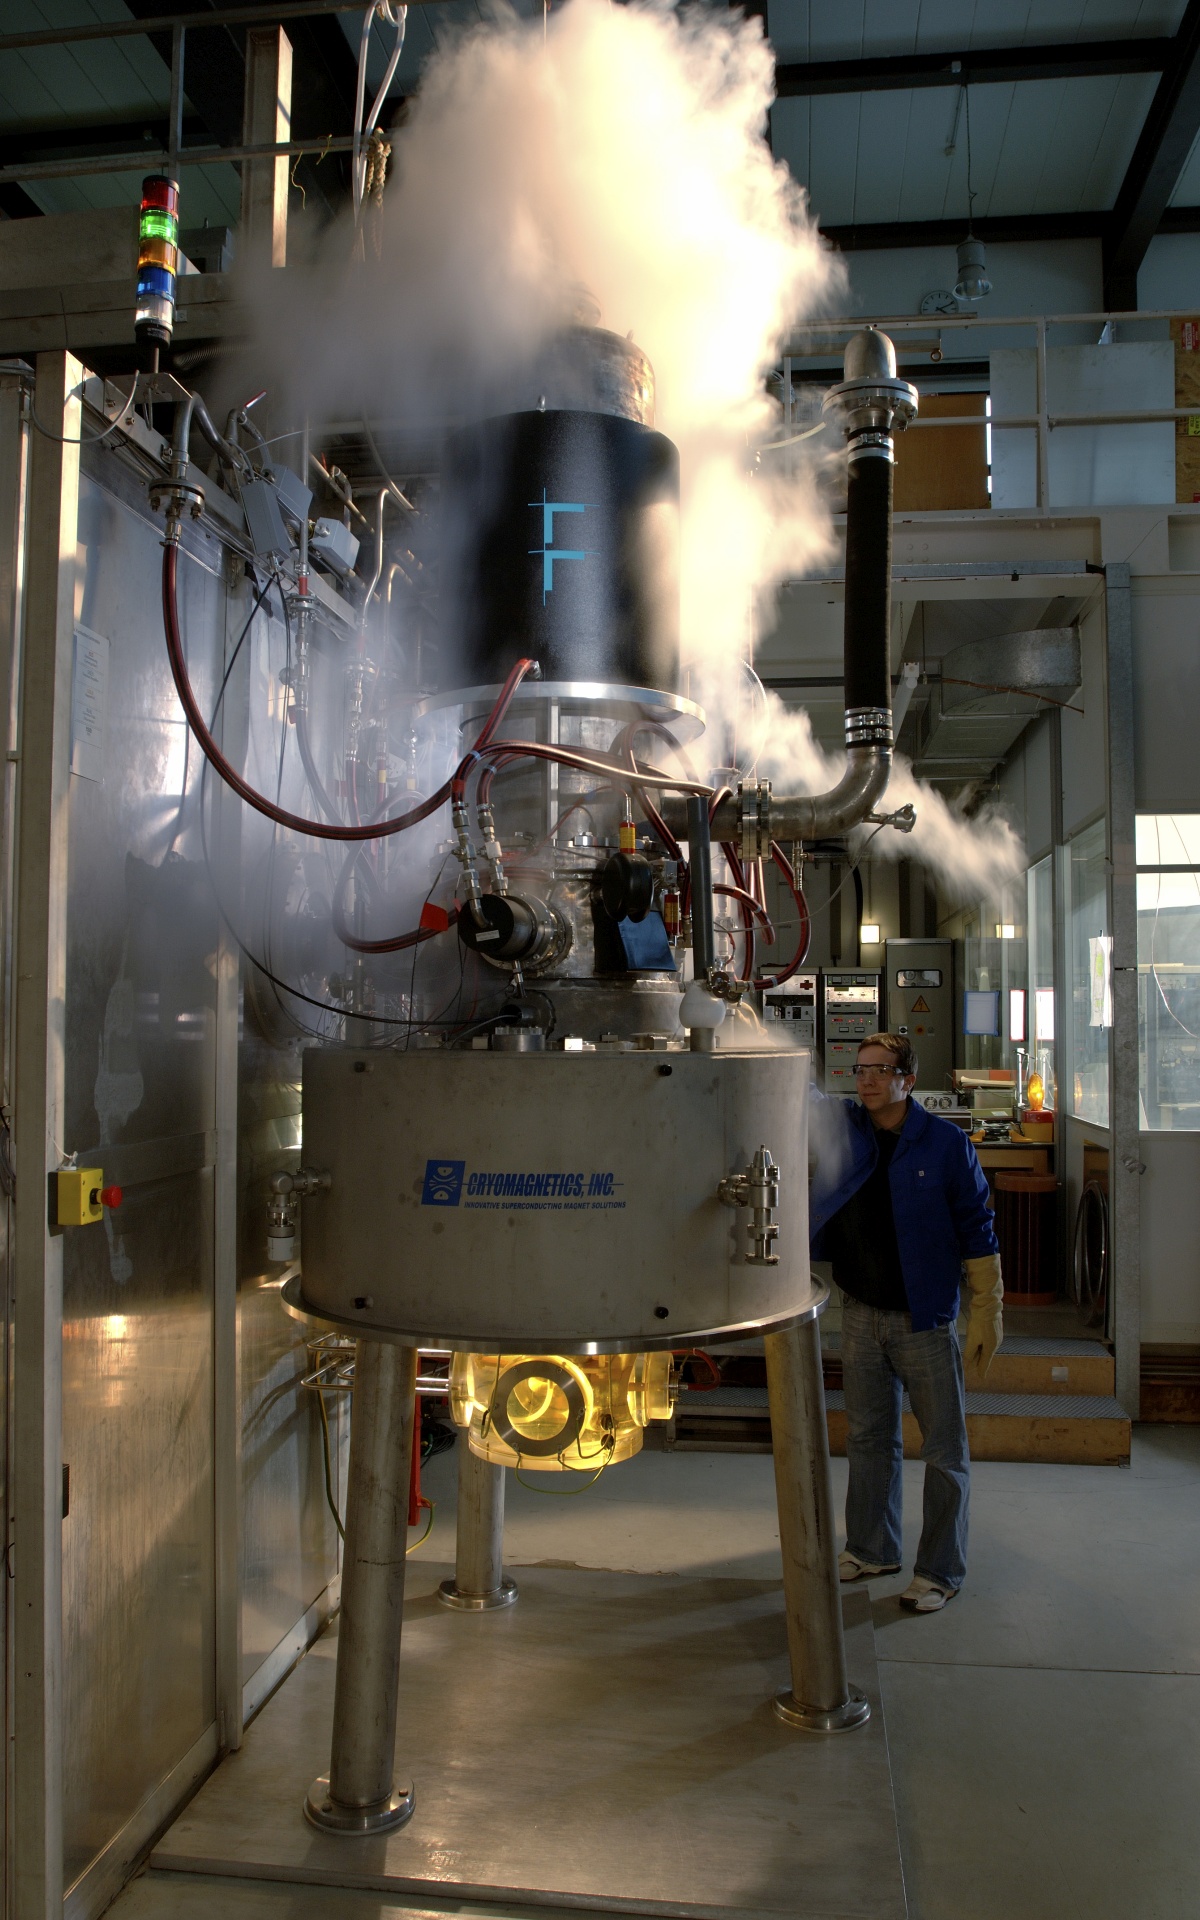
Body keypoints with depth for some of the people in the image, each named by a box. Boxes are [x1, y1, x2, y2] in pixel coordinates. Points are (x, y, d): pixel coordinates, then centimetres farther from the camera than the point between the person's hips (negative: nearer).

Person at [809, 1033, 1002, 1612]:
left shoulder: (945, 1143, -9)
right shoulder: (838, 1128, 0)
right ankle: (872, 1549, 33)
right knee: (869, 1438, 17)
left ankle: (940, 1571, 20)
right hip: (861, 1314, 4)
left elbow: (977, 1232, -6)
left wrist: (987, 1314, -8)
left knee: (944, 1450, 6)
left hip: (926, 1320, -4)